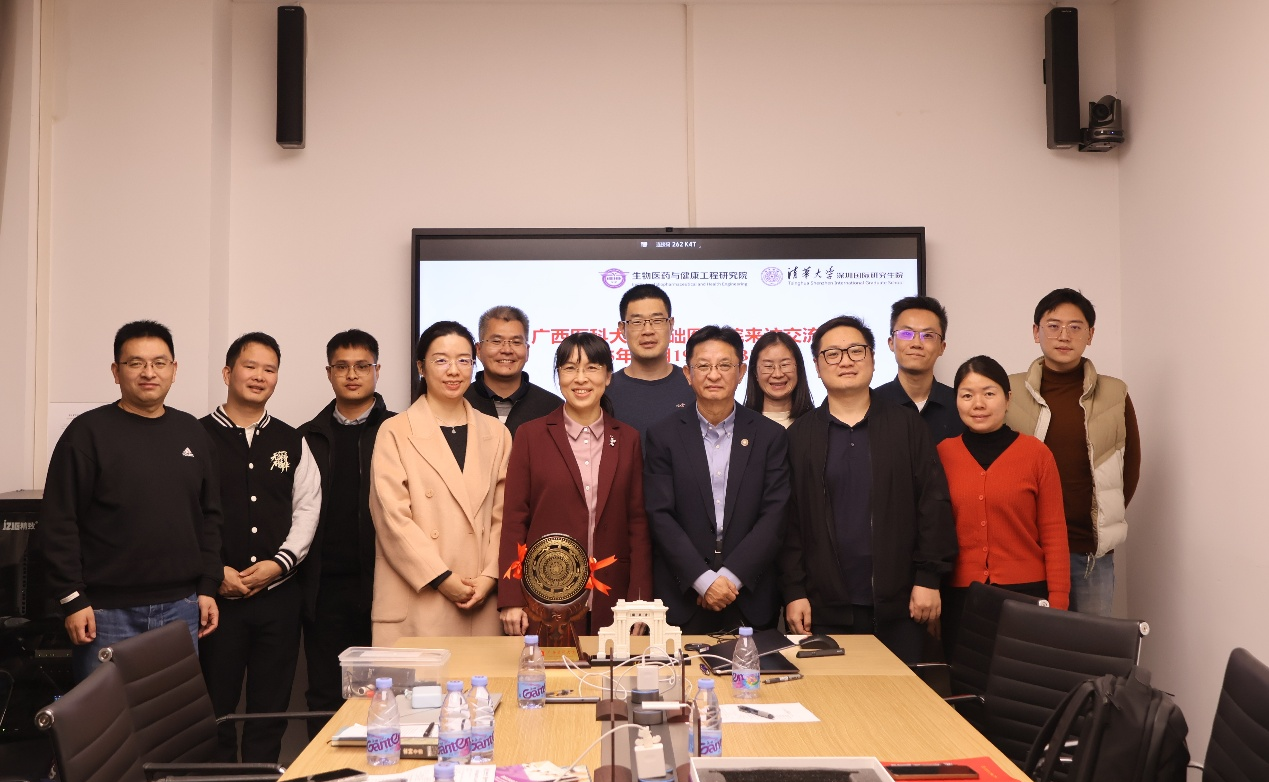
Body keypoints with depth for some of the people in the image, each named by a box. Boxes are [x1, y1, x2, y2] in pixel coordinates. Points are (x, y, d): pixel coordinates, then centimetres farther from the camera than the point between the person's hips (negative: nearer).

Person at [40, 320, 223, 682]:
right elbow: (59, 523, -7)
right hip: (108, 611, -4)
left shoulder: (191, 432, 10)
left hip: (181, 607, 4)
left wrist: (208, 587, 8)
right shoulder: (89, 432, -4)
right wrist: (72, 599, -10)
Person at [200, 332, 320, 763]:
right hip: (217, 593, -3)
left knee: (271, 709, 9)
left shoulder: (292, 442, 9)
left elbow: (307, 507, 5)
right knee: (215, 708, 5)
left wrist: (280, 562, -7)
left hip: (279, 593, 3)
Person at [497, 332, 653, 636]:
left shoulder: (627, 439, 8)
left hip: (609, 600, 2)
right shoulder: (531, 435, 3)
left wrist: (639, 601, 0)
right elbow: (514, 520, 1)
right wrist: (511, 600, -5)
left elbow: (638, 523, 7)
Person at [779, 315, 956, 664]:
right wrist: (794, 592, -4)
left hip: (898, 605, 1)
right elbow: (789, 520, 2)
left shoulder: (907, 426, 6)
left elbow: (934, 504, 2)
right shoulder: (800, 435, 5)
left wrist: (928, 579, -4)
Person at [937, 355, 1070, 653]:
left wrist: (1058, 606, -5)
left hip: (1026, 596, -1)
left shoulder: (1036, 453, -2)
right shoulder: (943, 453, 3)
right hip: (959, 599, 2)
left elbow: (1054, 535, -1)